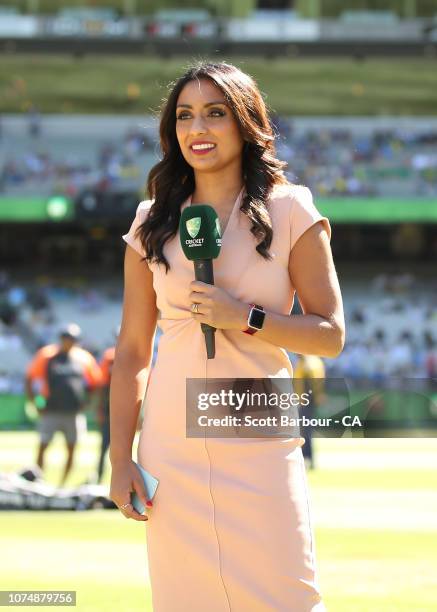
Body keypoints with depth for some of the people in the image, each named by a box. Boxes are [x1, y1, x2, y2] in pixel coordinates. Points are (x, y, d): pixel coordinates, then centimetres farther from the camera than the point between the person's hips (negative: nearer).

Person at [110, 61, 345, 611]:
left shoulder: (289, 212, 3)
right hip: (172, 450, 2)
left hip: (260, 447, -2)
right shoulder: (152, 224, 9)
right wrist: (120, 458, 3)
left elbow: (331, 335, 0)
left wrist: (245, 318, -14)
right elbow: (132, 350, 10)